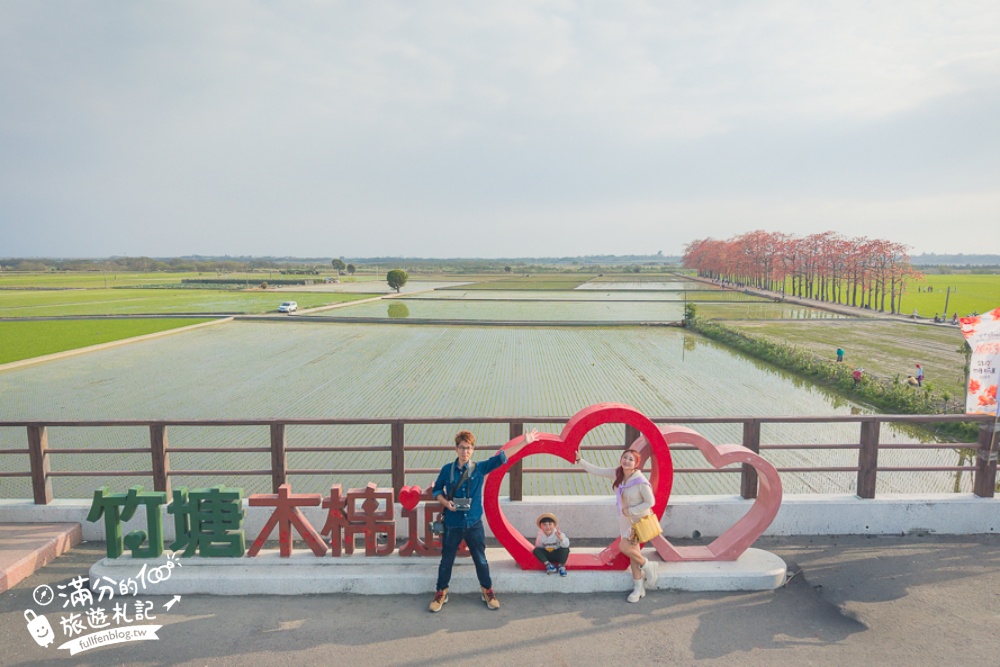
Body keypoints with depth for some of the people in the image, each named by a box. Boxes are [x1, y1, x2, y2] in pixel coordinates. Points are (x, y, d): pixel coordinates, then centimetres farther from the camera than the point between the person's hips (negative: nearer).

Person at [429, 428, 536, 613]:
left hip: (474, 524, 0)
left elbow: (501, 457, -9)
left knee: (480, 560, 11)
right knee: (446, 560, 11)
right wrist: (445, 502, -13)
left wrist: (525, 442, -14)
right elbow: (437, 490, 8)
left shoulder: (480, 468, -4)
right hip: (452, 524, 0)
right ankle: (441, 593, 28)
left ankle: (487, 591, 30)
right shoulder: (447, 470, -4)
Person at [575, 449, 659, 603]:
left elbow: (650, 502, -20)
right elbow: (597, 471, -5)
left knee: (624, 547, -13)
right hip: (625, 518, 6)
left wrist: (630, 510, -20)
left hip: (638, 519, -6)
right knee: (632, 550, 11)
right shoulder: (617, 473, -10)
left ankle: (647, 566, 14)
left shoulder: (641, 482, -27)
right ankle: (639, 587, 22)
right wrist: (580, 461, -13)